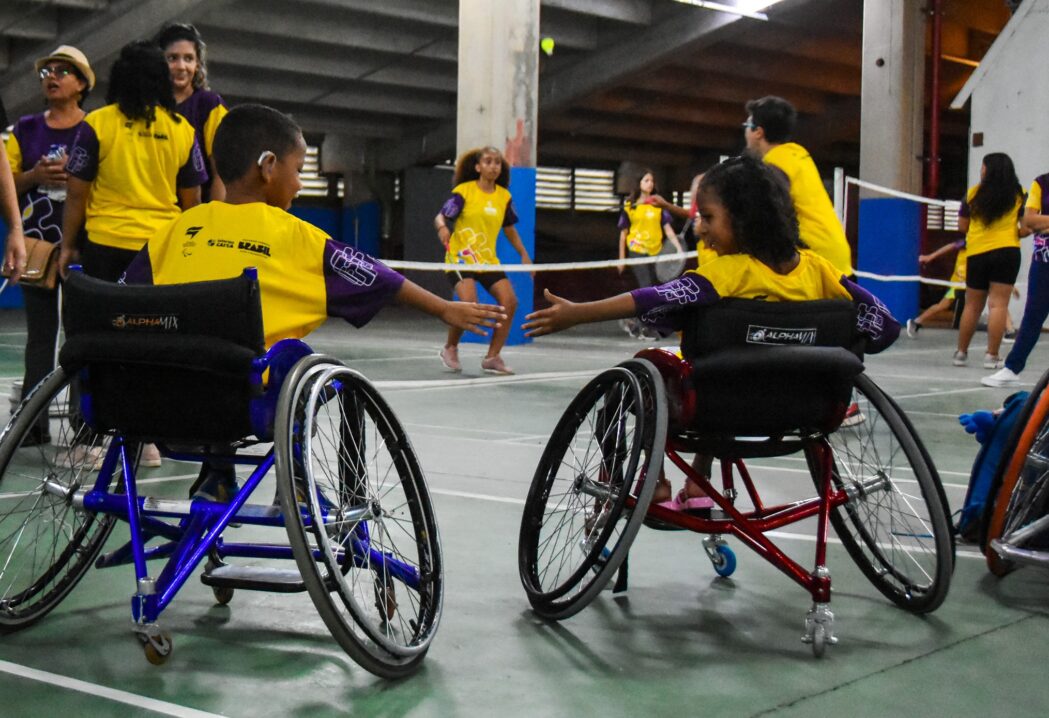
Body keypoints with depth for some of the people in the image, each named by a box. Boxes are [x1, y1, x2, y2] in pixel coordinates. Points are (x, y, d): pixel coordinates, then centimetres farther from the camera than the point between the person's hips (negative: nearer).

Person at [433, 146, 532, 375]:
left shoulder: (504, 196, 6)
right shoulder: (463, 191, -8)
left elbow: (509, 228, 18)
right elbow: (440, 217, -12)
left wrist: (524, 254, 11)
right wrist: (442, 228, -35)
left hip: (488, 260, 5)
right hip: (460, 257, -5)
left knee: (509, 301, -11)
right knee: (469, 304, -25)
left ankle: (492, 357, 1)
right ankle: (450, 348, 3)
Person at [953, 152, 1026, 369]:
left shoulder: (973, 193, 3)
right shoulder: (1018, 195, 0)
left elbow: (962, 226, 8)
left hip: (976, 254, 2)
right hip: (1006, 252, -2)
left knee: (972, 306, 12)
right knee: (998, 304, -3)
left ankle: (961, 352, 19)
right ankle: (991, 356, -6)